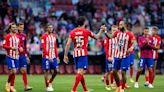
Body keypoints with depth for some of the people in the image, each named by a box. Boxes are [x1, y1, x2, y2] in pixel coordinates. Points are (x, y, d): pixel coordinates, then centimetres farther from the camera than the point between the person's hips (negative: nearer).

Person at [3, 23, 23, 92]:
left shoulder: (17, 36, 12)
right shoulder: (7, 36, -7)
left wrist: (20, 48, -1)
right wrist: (11, 47, -22)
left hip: (16, 56, 6)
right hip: (10, 56, -6)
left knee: (14, 72, 6)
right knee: (13, 71, -14)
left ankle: (12, 86, 13)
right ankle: (8, 83, 8)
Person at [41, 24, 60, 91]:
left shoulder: (54, 36, 13)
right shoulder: (44, 36, -8)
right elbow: (44, 48, -14)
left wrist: (57, 57, 11)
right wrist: (48, 57, -20)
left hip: (53, 57, 6)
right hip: (46, 57, -6)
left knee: (55, 71, 2)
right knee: (47, 71, -2)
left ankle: (50, 82, 22)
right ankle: (47, 86, 6)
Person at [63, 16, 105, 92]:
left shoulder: (72, 32, 5)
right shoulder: (86, 31, -2)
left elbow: (68, 44, -1)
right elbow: (96, 37, 13)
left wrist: (65, 56, 2)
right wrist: (101, 30, 29)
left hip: (75, 54, 5)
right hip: (83, 53, -5)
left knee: (80, 72, 16)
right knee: (80, 72, -11)